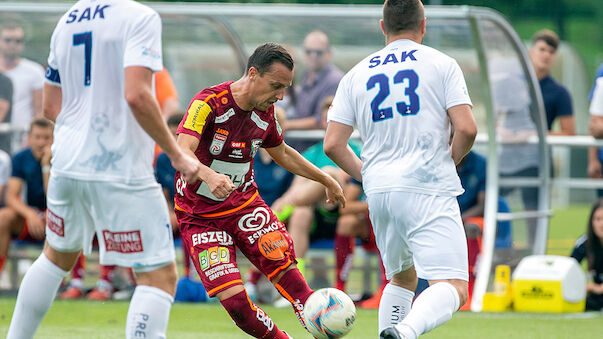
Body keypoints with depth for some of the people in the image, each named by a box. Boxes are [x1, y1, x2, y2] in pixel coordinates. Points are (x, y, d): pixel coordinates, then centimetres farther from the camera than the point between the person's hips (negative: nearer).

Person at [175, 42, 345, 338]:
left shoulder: (265, 112, 1)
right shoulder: (208, 103, -20)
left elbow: (282, 153, 22)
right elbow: (181, 154, -33)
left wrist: (326, 181, 27)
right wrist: (209, 176, -53)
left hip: (245, 205, 4)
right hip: (200, 217, -4)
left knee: (286, 269, -19)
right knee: (234, 300, -18)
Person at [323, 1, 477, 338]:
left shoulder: (357, 74, 13)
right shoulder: (441, 64, 3)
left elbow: (333, 145, 8)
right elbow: (467, 129, -7)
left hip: (378, 192, 5)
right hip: (429, 188, -5)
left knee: (402, 278, 26)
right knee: (453, 288, -12)